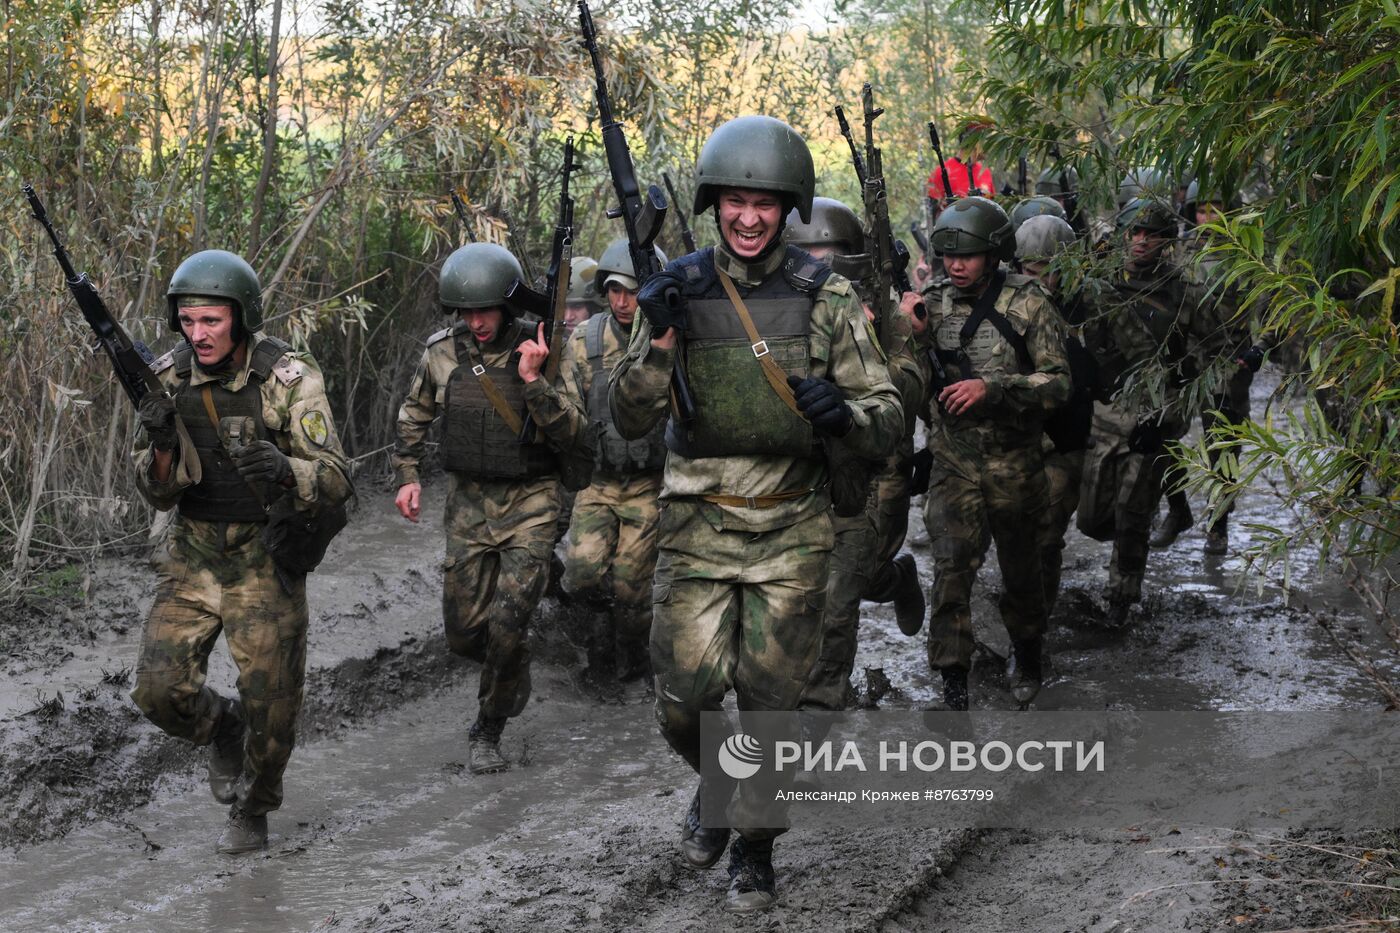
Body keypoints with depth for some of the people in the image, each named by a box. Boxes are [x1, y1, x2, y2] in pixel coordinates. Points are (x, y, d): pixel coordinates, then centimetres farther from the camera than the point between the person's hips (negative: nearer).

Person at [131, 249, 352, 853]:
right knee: (160, 690, -7)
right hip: (192, 556, 3)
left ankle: (253, 809, 31)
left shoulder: (290, 378, -16)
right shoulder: (168, 379, -6)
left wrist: (284, 470, -40)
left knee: (271, 708, 2)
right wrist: (161, 444, -27)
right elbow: (159, 494, -5)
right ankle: (222, 729, 26)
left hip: (267, 560, -3)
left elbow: (335, 485, -18)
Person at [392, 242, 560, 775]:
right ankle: (513, 668, 38)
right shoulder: (443, 351, -2)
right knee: (463, 631, 5)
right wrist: (407, 475, 10)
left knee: (508, 626, -12)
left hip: (530, 498, -4)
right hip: (469, 500, 4)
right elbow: (414, 414, 16)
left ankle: (487, 732, 7)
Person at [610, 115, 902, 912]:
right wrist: (658, 340, -18)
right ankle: (715, 788, 31)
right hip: (698, 526, 1)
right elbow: (630, 421, -1)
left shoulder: (826, 298, -3)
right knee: (685, 701, -1)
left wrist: (843, 411, -24)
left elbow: (887, 422, -1)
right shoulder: (678, 293, 0)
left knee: (772, 699, 4)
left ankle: (756, 845, 25)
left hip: (792, 532, -1)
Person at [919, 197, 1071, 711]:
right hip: (953, 461, 1)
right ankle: (953, 682, -5)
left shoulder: (1028, 304, -7)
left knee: (1020, 567, 14)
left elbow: (1058, 382, -11)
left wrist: (992, 388, -24)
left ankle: (1028, 662, 37)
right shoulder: (933, 305, 3)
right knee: (952, 566, -10)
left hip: (1013, 461, -1)